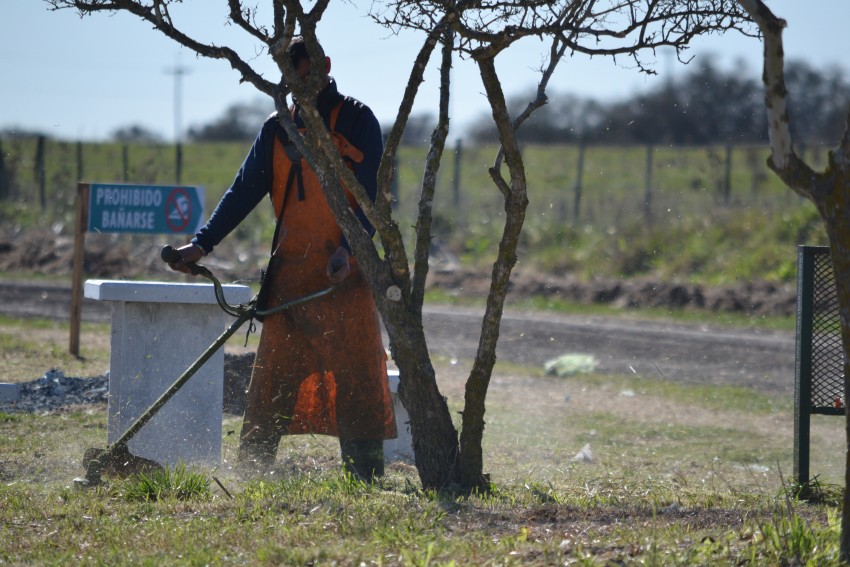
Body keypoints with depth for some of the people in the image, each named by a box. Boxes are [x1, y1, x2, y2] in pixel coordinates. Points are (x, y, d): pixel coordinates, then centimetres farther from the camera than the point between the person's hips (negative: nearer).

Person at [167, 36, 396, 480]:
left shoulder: (356, 122, 1)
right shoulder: (277, 130, 14)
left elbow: (372, 195, -7)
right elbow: (244, 191, 10)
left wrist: (348, 248, -23)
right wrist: (203, 243, -3)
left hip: (345, 274, -4)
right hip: (289, 273, 4)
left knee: (355, 380, -4)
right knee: (271, 382, 4)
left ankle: (366, 482, -2)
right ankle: (249, 476, 6)